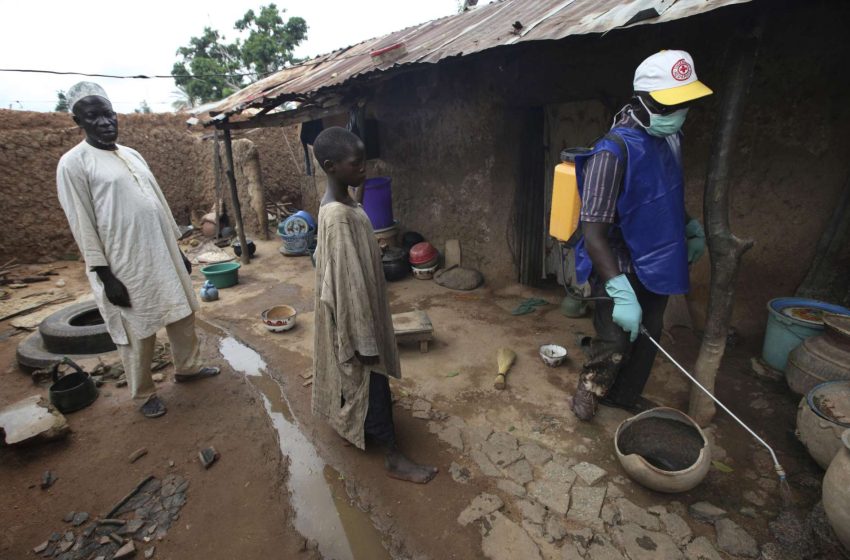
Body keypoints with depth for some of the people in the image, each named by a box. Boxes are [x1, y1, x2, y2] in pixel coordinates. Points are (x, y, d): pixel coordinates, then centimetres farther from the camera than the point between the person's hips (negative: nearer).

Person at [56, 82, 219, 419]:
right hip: (125, 266, -6)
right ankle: (145, 394, 26)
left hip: (163, 255, 6)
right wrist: (105, 276, -14)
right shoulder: (73, 164, -7)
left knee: (183, 314, 16)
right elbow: (83, 225, -10)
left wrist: (178, 250, 14)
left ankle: (187, 367, 37)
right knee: (138, 334, 6)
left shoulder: (132, 155, 12)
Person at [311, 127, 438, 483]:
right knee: (372, 383, 5)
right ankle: (395, 458, 22)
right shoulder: (338, 217, -29)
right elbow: (348, 283, -28)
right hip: (353, 315, -9)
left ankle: (354, 422, 49)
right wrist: (365, 341, -22)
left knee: (358, 379, 26)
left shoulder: (340, 204, 3)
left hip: (359, 308, 10)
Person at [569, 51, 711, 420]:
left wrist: (691, 227, 16)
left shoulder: (670, 137, 2)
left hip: (655, 264, 8)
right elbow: (593, 233, -30)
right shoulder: (614, 152, -25)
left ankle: (625, 395, 41)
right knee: (614, 344, -1)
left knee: (647, 337, 18)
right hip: (619, 268, -8)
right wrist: (621, 292, -34)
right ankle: (589, 388, 30)